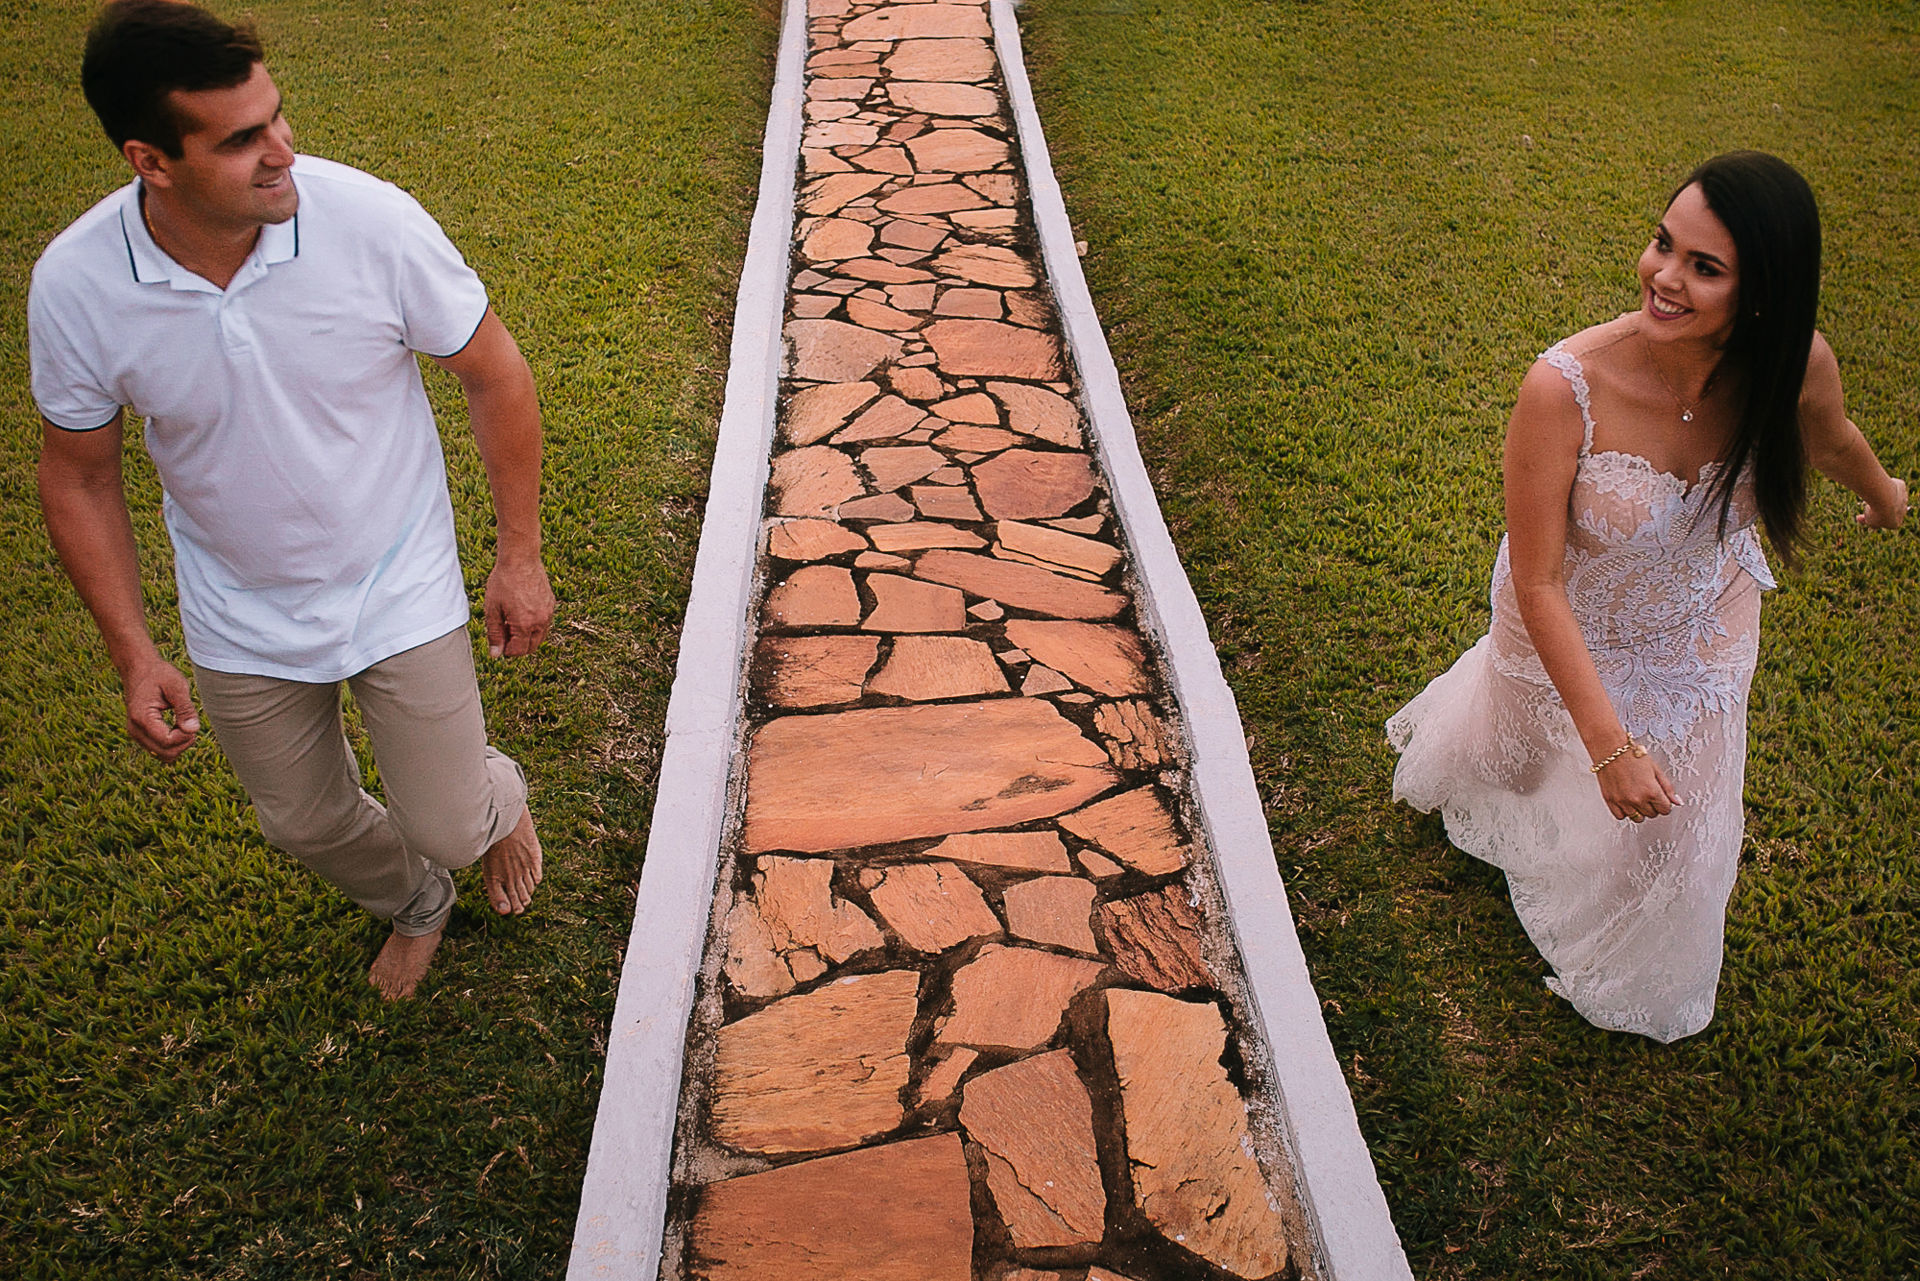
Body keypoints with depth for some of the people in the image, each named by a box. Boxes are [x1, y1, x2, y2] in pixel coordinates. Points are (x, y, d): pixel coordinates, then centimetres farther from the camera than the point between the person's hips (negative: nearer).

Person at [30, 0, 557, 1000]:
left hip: (400, 591, -2)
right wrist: (132, 654, -5)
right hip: (242, 624, 2)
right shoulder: (73, 286, -20)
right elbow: (79, 478, -4)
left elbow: (494, 375, -11)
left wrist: (519, 556, -7)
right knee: (307, 824, 21)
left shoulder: (372, 221, -25)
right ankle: (413, 904, 56)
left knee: (446, 826, 6)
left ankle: (499, 797, 46)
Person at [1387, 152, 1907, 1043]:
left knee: (1673, 822, 23)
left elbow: (1830, 441, 1)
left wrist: (1885, 495, 23)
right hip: (1572, 632, -3)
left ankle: (1633, 976, 56)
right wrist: (1609, 744, -32)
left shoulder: (1796, 366, -27)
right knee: (1514, 731, 29)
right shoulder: (1566, 389, -39)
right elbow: (1538, 584, -31)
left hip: (1698, 636, 3)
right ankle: (1448, 771, 69)